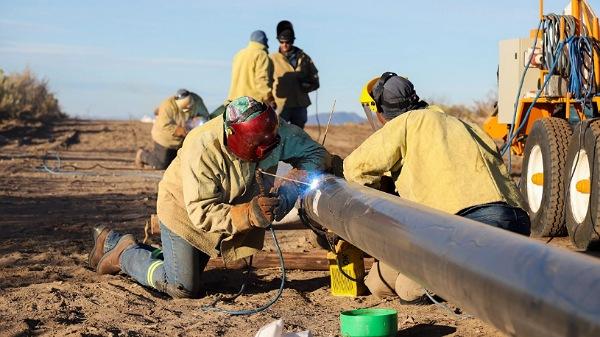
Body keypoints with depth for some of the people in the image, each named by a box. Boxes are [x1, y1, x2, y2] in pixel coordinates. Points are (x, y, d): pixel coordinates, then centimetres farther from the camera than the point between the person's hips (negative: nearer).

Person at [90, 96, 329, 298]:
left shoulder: (276, 131, -27)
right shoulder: (202, 151, -39)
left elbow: (316, 153, -15)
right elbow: (202, 214, -36)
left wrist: (290, 188, -33)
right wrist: (248, 215, -51)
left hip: (230, 211, 6)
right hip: (184, 209, -6)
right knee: (183, 288, -9)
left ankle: (112, 241, 38)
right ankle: (125, 253, 15)